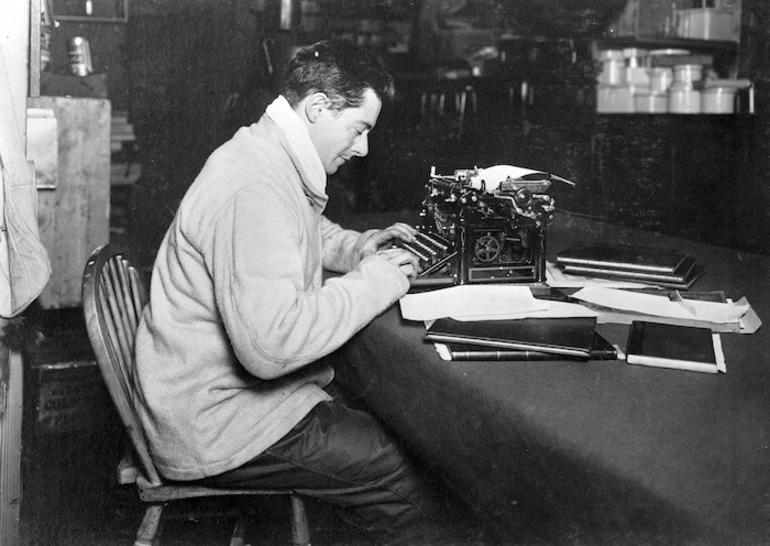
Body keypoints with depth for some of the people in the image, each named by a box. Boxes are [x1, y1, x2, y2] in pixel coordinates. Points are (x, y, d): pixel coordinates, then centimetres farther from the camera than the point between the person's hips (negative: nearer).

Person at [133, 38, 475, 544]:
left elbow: (295, 236, 30)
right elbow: (271, 343, -34)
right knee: (417, 480, -12)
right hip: (218, 424, -10)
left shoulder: (269, 160, 9)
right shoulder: (254, 189, -25)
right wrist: (370, 283, -21)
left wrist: (355, 248, 9)